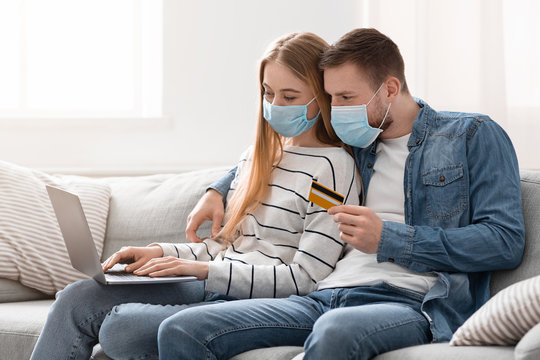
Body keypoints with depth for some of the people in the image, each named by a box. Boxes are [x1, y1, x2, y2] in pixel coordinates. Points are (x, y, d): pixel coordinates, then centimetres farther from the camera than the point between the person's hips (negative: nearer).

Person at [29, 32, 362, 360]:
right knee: (79, 299, -7)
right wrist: (161, 253, 4)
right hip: (215, 288, 8)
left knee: (121, 328, -27)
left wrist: (204, 269, -17)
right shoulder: (255, 157, 17)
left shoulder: (333, 167, -8)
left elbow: (305, 278, -16)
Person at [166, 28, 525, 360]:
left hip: (411, 302, -6)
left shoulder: (474, 135, 8)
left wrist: (388, 239, -8)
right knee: (181, 331, -16)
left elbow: (506, 240, -5)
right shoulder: (353, 143, 25)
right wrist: (217, 191, 26)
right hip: (325, 298, 6)